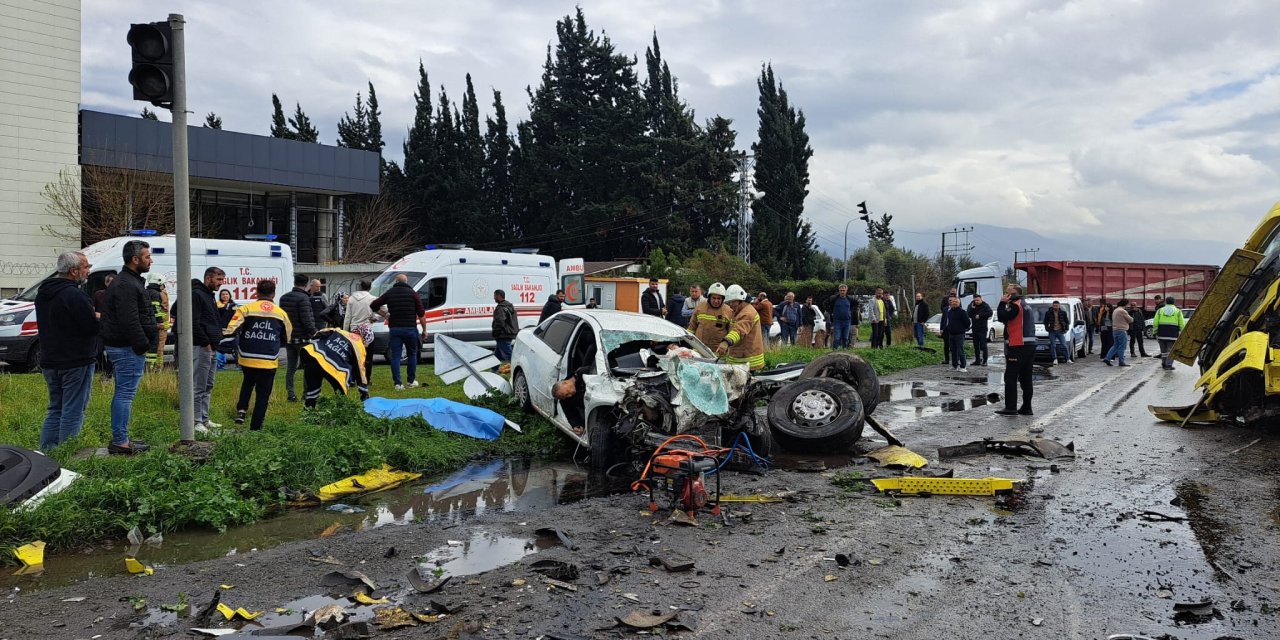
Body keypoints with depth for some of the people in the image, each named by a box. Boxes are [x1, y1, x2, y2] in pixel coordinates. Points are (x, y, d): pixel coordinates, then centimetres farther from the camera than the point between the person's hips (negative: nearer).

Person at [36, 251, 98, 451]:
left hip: (49, 361, 9)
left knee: (55, 410, 18)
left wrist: (92, 316, 10)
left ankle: (45, 453, 18)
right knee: (73, 412, -3)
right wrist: (99, 318, 0)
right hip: (76, 361, -9)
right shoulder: (74, 295, -19)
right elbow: (92, 327, -21)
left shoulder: (43, 293, 11)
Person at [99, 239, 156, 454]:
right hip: (128, 348, -11)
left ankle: (120, 439, 22)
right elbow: (130, 322, -24)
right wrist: (143, 346, -17)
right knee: (125, 393, -8)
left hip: (123, 347, 11)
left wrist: (145, 343, 19)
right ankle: (120, 442, -5)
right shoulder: (127, 285, -17)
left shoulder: (128, 281, 20)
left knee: (123, 393, 15)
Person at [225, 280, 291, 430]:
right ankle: (255, 426, 6)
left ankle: (241, 410, 16)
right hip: (269, 361, -1)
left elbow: (232, 328, -14)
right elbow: (287, 338, 15)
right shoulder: (281, 313, 5)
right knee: (263, 394, 7)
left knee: (248, 382, 30)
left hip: (247, 358, 1)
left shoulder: (246, 309, -1)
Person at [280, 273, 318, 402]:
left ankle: (291, 394, 9)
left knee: (291, 367, 10)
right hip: (302, 338, -7)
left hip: (288, 337, 7)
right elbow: (306, 320, -20)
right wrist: (314, 334, -11)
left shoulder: (283, 298, 9)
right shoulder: (303, 298, -16)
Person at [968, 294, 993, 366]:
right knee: (976, 345, 8)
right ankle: (977, 360, 14)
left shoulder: (985, 306, -5)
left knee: (983, 345, -8)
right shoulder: (972, 305, 10)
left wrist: (980, 315, -19)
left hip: (982, 328, -6)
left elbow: (990, 313, -19)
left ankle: (984, 361, -5)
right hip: (974, 328, 6)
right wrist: (972, 309, -9)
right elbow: (969, 315, 6)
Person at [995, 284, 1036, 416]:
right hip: (1030, 345, 9)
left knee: (1010, 378, -6)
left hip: (1018, 346, -9)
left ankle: (1010, 407, -8)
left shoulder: (1016, 305, -10)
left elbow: (1001, 317, -16)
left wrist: (1003, 303, -7)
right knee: (1026, 378, 10)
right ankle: (1026, 408, 11)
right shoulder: (1026, 306, 20)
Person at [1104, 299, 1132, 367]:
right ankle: (1121, 362, 0)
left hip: (1115, 330, 9)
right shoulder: (1123, 311, -14)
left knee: (1115, 346, 14)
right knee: (1122, 346, -3)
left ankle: (1107, 358, 7)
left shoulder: (1115, 310, 16)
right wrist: (1130, 318, 14)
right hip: (1121, 330, -9)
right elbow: (1131, 320, -8)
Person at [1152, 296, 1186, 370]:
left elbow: (1155, 323, 4)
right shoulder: (1178, 311, 8)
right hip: (1173, 334, -2)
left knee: (1163, 350, 12)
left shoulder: (1160, 310, 9)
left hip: (1162, 333, 2)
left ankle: (1163, 364, 18)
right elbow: (1182, 324, 2)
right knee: (1171, 350, 0)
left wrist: (1155, 333, 9)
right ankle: (1168, 365, -6)